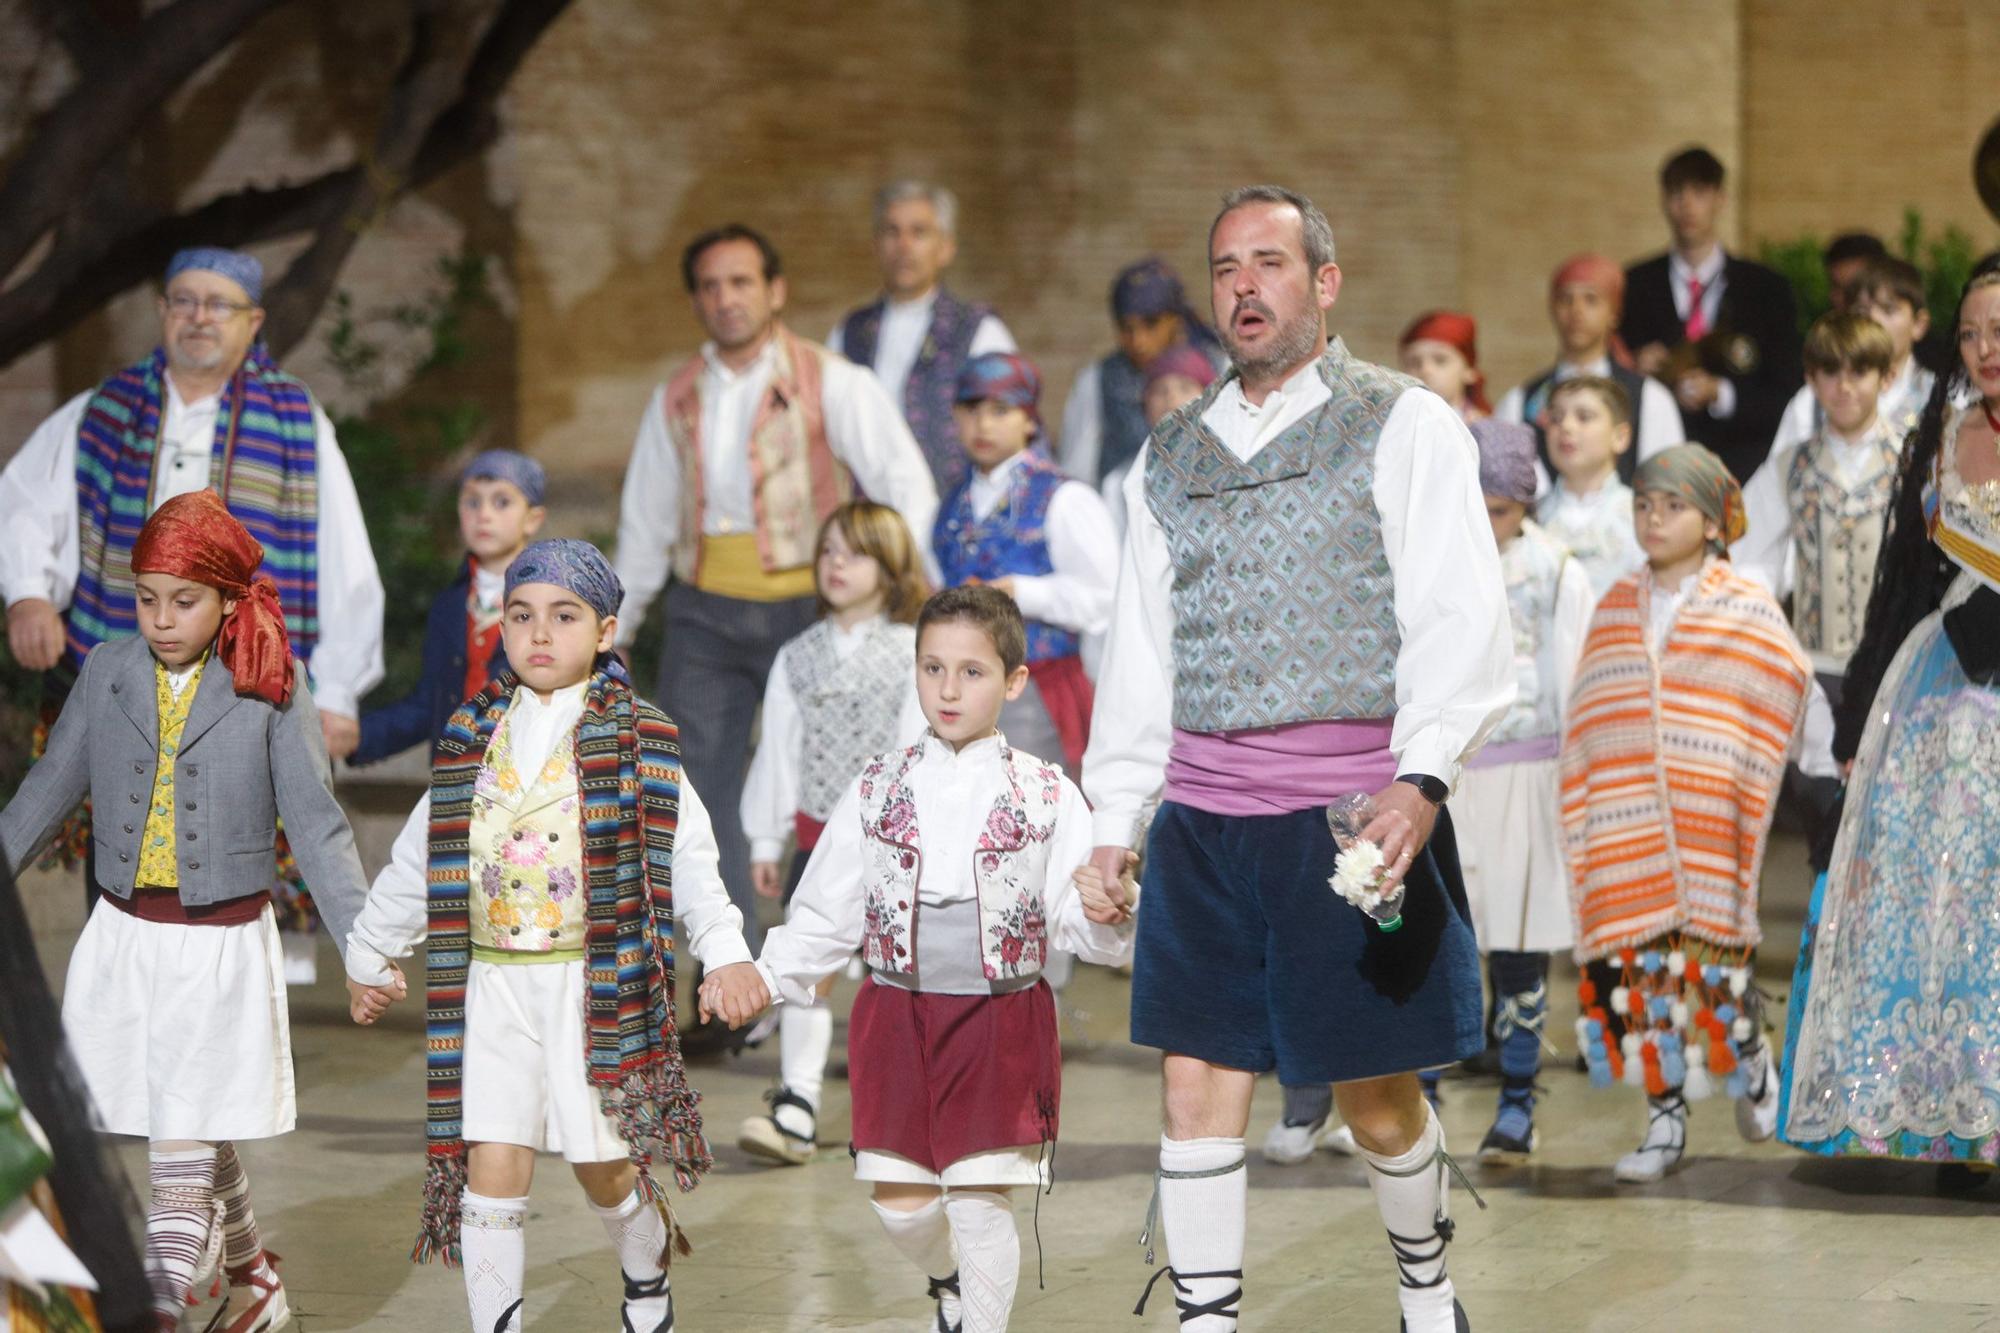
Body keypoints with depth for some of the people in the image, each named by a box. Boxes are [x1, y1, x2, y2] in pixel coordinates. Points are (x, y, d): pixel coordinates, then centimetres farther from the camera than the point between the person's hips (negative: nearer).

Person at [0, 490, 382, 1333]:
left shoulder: (270, 686, -6)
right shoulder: (108, 673, 2)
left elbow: (314, 821, -7)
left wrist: (361, 942, -15)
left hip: (223, 947, -3)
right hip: (122, 939, 3)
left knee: (183, 1149, -8)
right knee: (196, 1140, 12)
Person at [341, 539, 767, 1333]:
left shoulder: (636, 743, -2)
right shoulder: (472, 739, 8)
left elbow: (687, 857, -8)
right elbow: (418, 860, 18)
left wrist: (725, 954, -21)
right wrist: (372, 956, 24)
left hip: (598, 989, -2)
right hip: (493, 987, 2)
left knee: (604, 1168, 6)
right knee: (492, 1170, -4)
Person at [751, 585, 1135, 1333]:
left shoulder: (1047, 796, 0)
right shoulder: (878, 790, 6)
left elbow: (1076, 920, -4)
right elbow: (827, 911, 8)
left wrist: (1104, 916, -26)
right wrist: (766, 976, -3)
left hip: (1000, 1024, -2)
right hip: (897, 1018, 2)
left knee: (980, 1203, -4)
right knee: (901, 1203, 6)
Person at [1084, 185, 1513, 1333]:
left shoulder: (1403, 425, 1)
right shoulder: (1172, 456, 16)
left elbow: (1463, 618, -7)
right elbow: (1142, 647, 20)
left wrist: (1424, 777, -20)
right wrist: (1116, 815, 13)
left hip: (1357, 811, -4)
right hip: (1204, 814, 4)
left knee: (1378, 1097, 2)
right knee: (1200, 1091, 1)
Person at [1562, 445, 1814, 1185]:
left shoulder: (1747, 611, 1)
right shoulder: (1615, 610, 12)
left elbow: (1793, 694, 4)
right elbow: (1587, 723, 14)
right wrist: (1587, 815, 9)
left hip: (1708, 823, -3)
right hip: (1627, 830, 3)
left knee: (1712, 953, -4)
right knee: (1640, 965, -1)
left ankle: (1753, 1061, 27)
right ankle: (1665, 1121, 6)